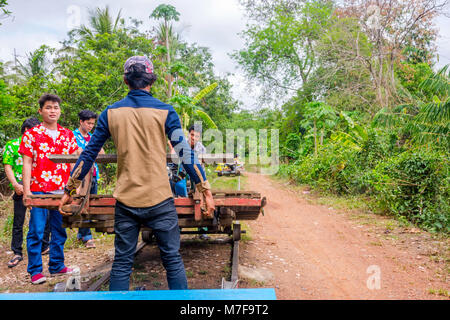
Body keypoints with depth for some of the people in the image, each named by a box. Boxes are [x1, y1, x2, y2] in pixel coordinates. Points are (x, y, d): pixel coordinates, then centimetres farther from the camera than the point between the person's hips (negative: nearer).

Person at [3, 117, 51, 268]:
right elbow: (8, 166, -1)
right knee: (18, 223, 2)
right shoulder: (12, 145, 3)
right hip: (21, 189, -3)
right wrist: (15, 185, -12)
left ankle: (44, 247, 23)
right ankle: (17, 253, 13)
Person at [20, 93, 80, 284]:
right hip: (38, 190, -4)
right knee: (36, 231, 0)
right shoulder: (31, 135, 1)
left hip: (62, 190, 4)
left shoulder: (67, 135, 10)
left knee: (60, 230, 11)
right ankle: (35, 270, 11)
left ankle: (57, 266, 24)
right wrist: (26, 191, -10)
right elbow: (27, 164, -3)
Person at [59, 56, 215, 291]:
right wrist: (205, 190, 1)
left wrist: (69, 190, 17)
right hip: (160, 200, -2)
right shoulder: (164, 111, -4)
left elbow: (88, 154, 8)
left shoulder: (111, 113, 4)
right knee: (173, 260, 8)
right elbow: (185, 153, -6)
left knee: (121, 263, 13)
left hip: (125, 200, 3)